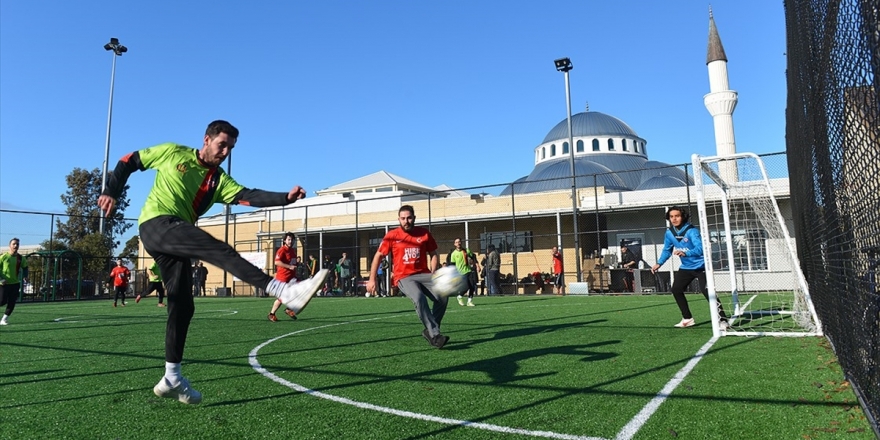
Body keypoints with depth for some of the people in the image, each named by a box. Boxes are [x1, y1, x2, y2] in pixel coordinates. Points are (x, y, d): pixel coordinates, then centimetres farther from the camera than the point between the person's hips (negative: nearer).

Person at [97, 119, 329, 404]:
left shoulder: (219, 181, 11)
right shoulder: (173, 153, 6)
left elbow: (248, 196, -7)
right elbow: (129, 161, 16)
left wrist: (286, 197, -22)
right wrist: (111, 192, 5)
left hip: (175, 240, 6)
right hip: (156, 224, -6)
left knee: (183, 307, 2)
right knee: (219, 249, -28)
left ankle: (171, 378, 13)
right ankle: (284, 292, -44)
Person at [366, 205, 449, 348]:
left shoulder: (424, 233, 3)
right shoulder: (392, 236, -1)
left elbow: (433, 254, 13)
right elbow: (378, 256, 7)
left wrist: (433, 274, -2)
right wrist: (372, 279, 4)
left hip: (423, 274, 3)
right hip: (404, 277, -3)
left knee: (443, 296, -21)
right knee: (419, 298, -33)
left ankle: (429, 330, -2)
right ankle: (434, 335, -28)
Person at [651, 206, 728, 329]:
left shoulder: (691, 231, -25)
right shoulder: (669, 233, -5)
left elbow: (700, 248, -39)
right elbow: (667, 250, 10)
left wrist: (685, 253, -55)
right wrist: (659, 263, -2)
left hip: (700, 266, -7)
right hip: (686, 267, 7)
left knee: (706, 291, -21)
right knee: (676, 290, 9)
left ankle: (723, 319, -14)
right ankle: (687, 319, 23)